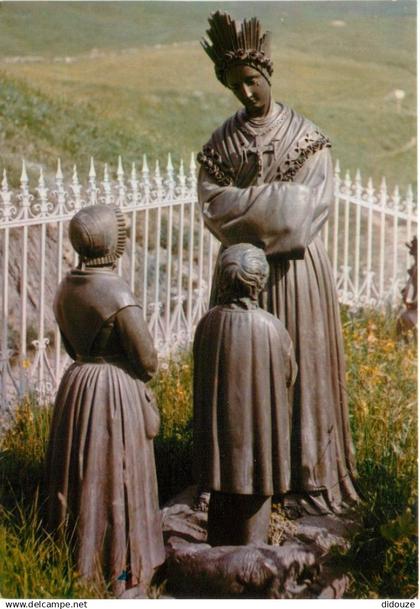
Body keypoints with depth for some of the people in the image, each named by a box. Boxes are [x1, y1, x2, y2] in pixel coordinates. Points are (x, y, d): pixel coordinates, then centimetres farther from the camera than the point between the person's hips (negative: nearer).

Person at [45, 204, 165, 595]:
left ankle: (80, 563, 32)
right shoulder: (118, 295, -22)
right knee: (117, 481, 5)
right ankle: (120, 574, 17)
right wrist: (130, 367, 4)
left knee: (79, 477, 18)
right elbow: (148, 361, -17)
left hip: (75, 386, 7)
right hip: (117, 393, -7)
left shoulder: (66, 287, 1)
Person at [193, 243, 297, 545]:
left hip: (218, 423, 3)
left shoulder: (209, 322, -10)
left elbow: (202, 374, 3)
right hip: (260, 424, -3)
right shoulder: (271, 327, -18)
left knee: (222, 496, 18)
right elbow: (289, 373, -3)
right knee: (254, 496, 12)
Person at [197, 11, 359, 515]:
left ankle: (309, 474, 10)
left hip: (295, 270, -2)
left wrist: (245, 201, -12)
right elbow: (212, 204, -3)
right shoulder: (221, 143, 7)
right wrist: (276, 198, -12)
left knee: (301, 366, 1)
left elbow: (311, 206, -9)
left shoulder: (307, 137, 1)